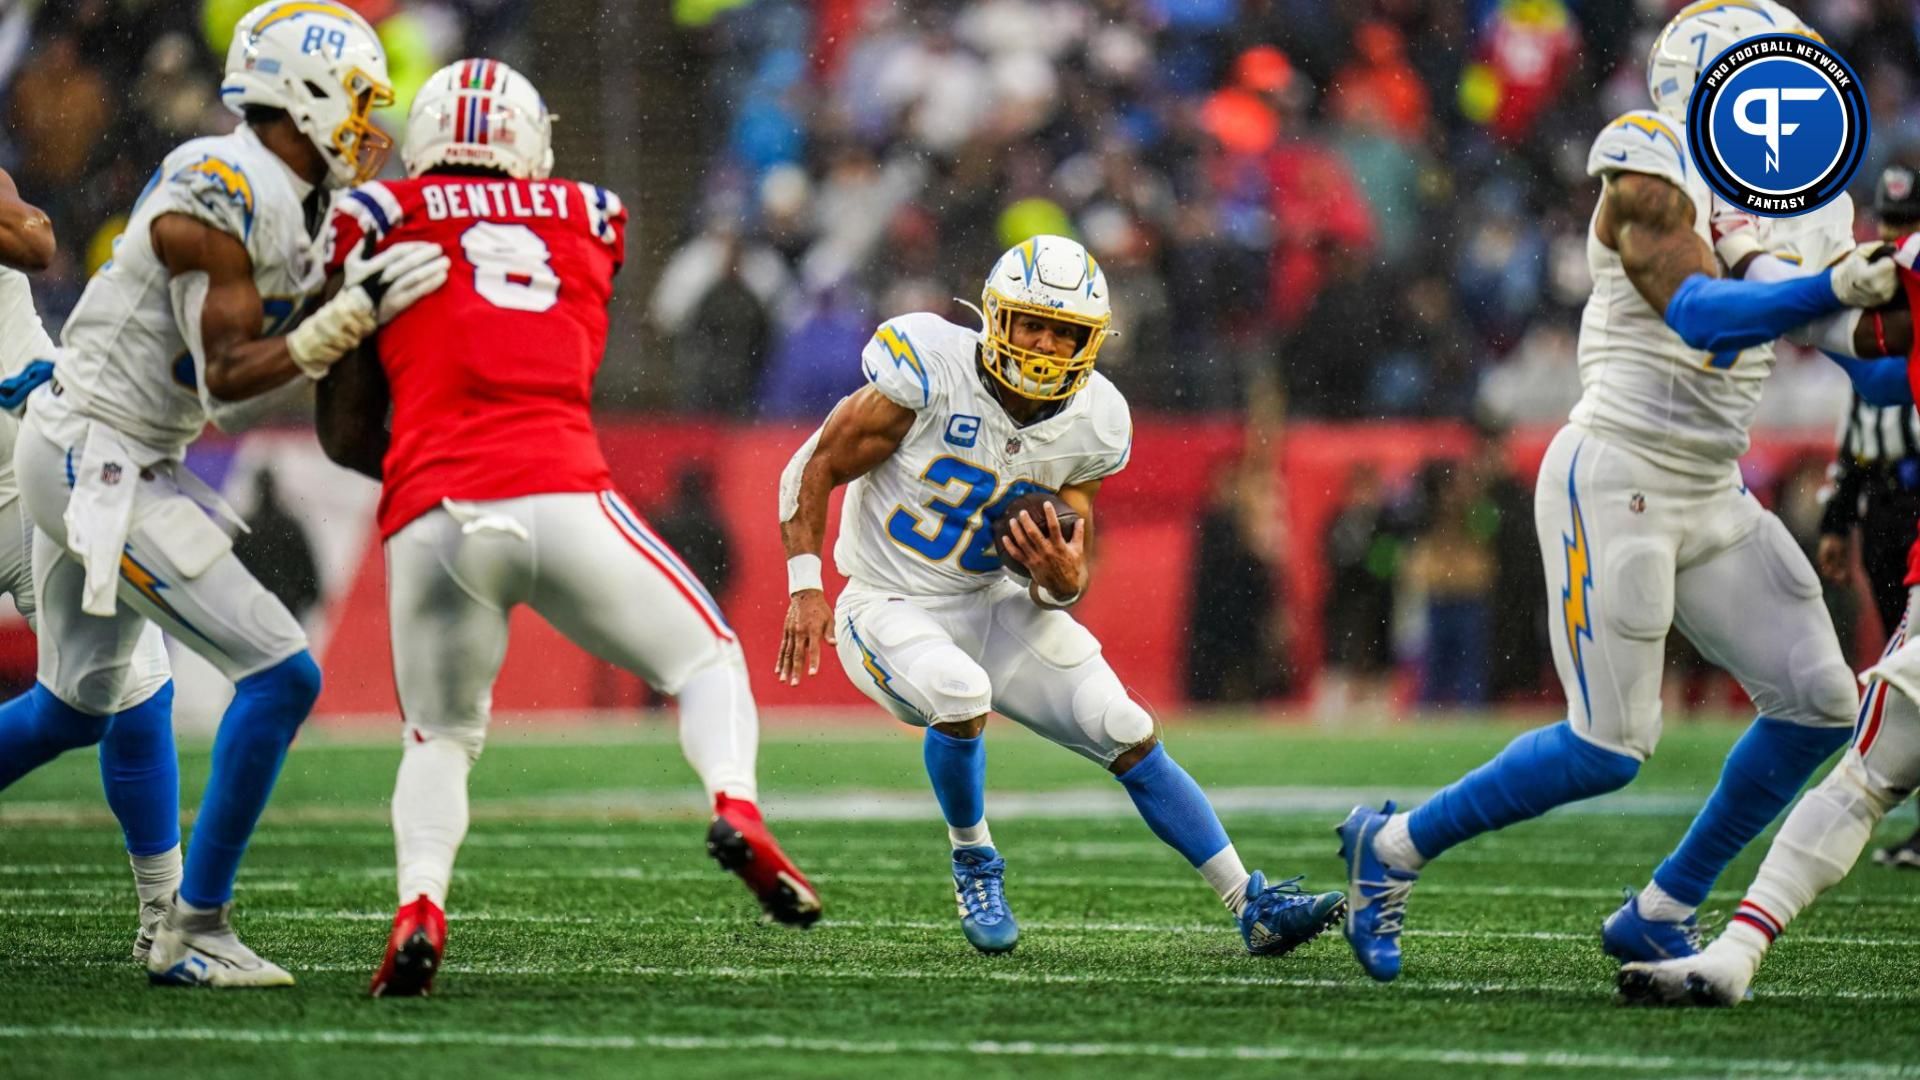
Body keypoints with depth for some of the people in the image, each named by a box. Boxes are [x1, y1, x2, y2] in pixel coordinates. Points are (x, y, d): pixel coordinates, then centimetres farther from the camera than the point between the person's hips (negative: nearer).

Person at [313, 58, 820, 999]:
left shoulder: (378, 222, 15)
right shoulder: (590, 220, 21)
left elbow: (345, 434, 16)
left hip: (433, 520, 0)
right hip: (563, 496, 0)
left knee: (440, 742, 20)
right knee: (707, 661, 19)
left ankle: (420, 907, -6)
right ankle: (735, 806, -10)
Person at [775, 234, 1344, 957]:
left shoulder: (1090, 425, -6)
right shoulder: (928, 374, -21)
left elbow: (1068, 589, 1)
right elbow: (813, 469, -12)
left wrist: (1060, 580, -23)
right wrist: (805, 588, -20)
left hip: (993, 605, 5)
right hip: (890, 608, -5)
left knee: (1129, 735, -5)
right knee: (961, 697, -35)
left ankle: (1252, 907, 2)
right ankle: (973, 863, -7)